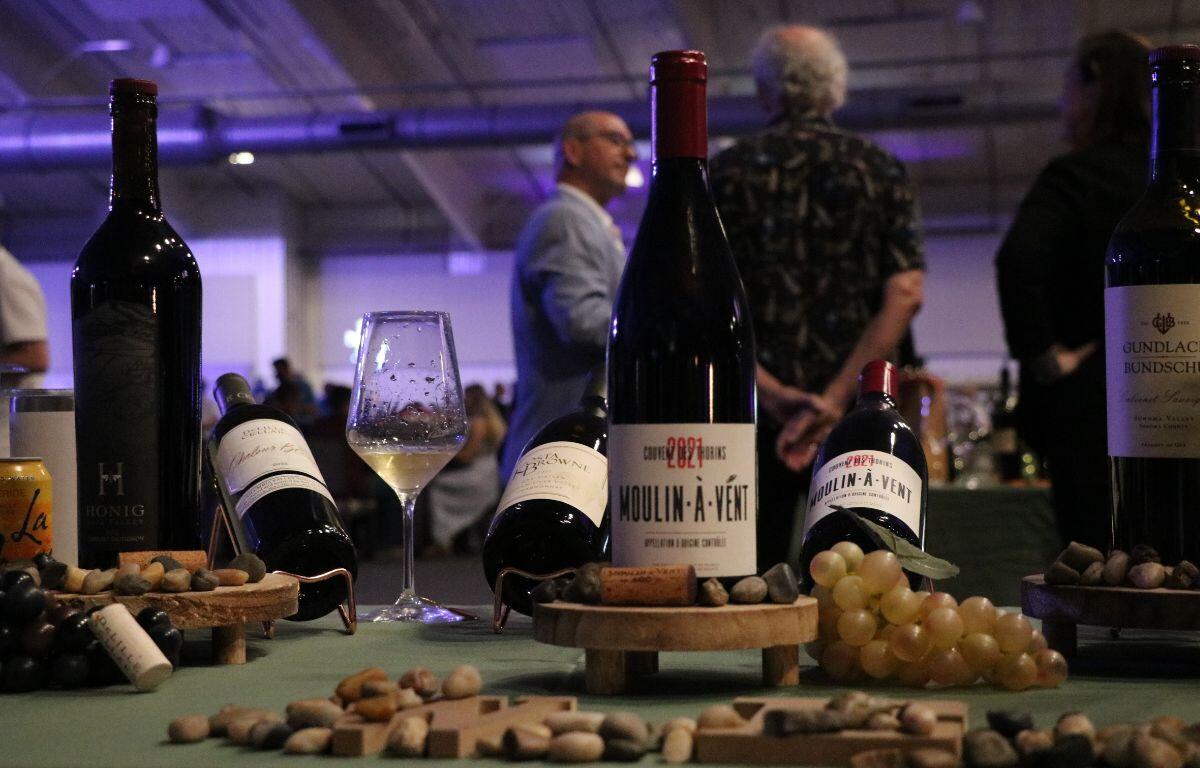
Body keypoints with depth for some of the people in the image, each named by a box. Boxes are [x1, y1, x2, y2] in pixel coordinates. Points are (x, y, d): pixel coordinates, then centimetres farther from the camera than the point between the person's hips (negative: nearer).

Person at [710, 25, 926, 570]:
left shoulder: (729, 170, 4)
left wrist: (769, 390, -8)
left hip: (753, 405, 0)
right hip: (856, 412, 0)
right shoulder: (880, 171, 6)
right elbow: (904, 295, -6)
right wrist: (834, 398, -11)